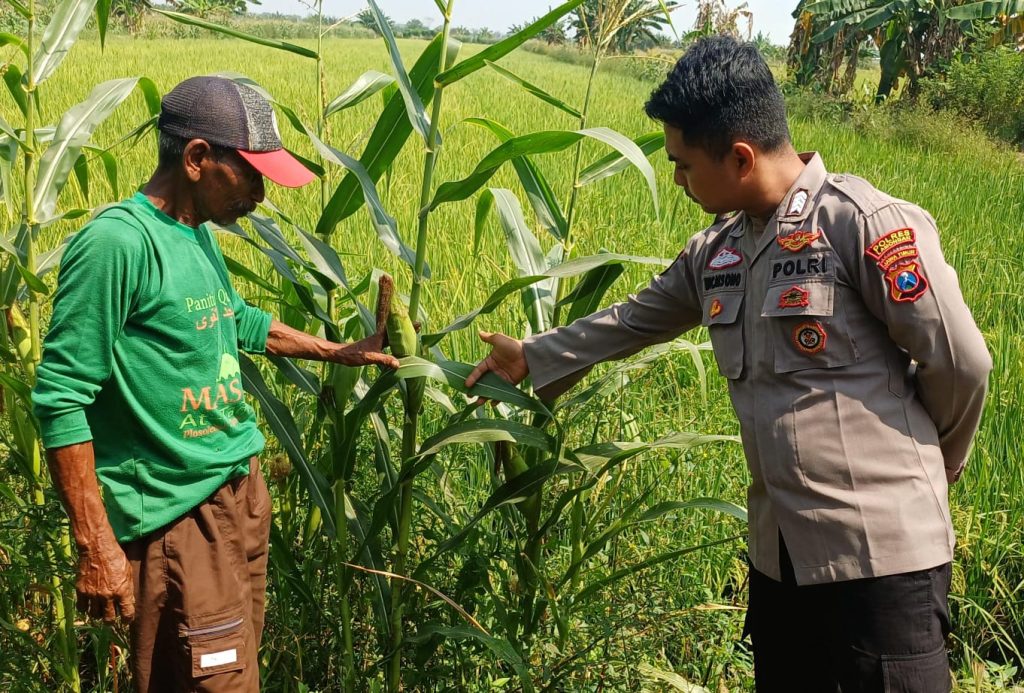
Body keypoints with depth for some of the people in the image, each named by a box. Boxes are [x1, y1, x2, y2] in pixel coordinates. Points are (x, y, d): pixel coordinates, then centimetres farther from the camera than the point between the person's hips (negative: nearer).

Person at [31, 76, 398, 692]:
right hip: (179, 514, -9)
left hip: (242, 488, 9)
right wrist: (96, 546, -21)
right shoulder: (117, 242, -19)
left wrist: (340, 351, 26)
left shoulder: (198, 234, 8)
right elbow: (62, 400, -20)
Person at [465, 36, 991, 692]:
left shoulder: (865, 224, -15)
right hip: (778, 552, 7)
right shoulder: (716, 253, 8)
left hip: (883, 549, -7)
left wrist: (924, 468, 5)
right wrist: (531, 356, 28)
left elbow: (960, 363, -11)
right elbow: (634, 320, 23)